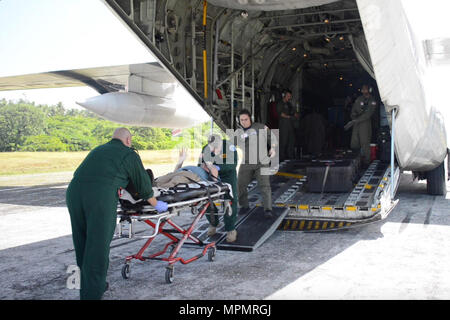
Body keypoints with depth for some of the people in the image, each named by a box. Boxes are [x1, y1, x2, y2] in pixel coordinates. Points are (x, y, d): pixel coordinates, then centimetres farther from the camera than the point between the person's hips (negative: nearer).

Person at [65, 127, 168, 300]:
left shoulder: (98, 149, 30)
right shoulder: (129, 154, 13)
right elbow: (143, 183, 18)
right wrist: (156, 204, 33)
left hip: (74, 191, 6)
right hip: (101, 197, -6)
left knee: (82, 245, 18)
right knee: (97, 248, 1)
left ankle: (87, 288, 34)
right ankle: (92, 294, 5)